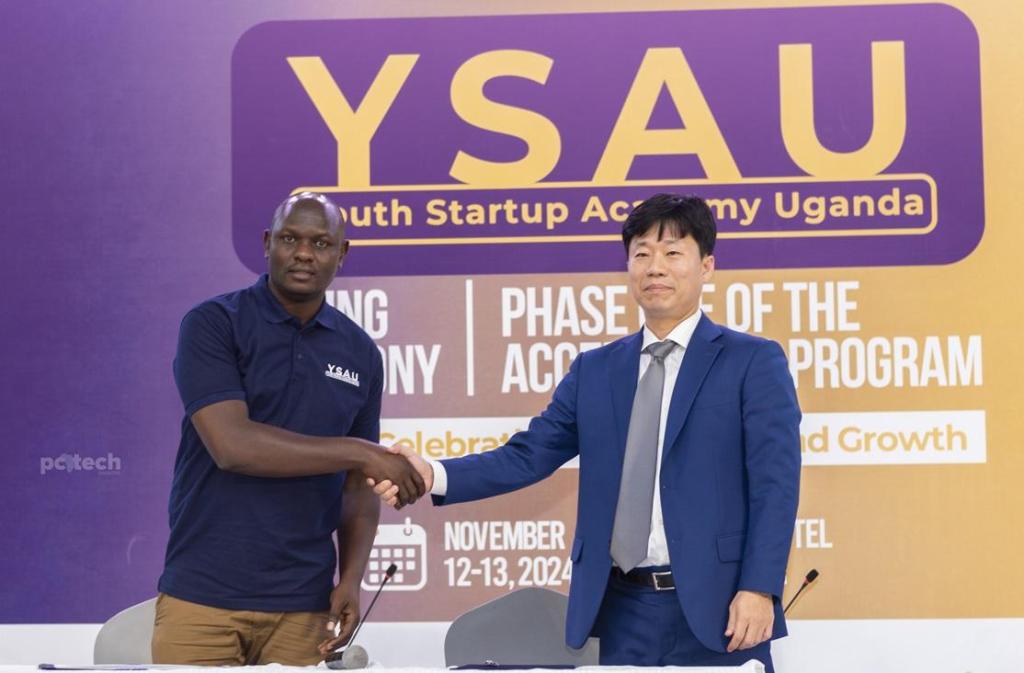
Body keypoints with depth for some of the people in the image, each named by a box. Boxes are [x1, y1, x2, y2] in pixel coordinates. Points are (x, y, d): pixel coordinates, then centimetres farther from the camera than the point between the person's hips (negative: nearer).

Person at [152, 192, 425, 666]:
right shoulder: (212, 325, -5)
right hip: (203, 594, -3)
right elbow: (232, 444, -18)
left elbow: (359, 485, 13)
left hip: (302, 604, 3)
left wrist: (351, 579, -2)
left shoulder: (360, 354, 9)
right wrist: (360, 452, -16)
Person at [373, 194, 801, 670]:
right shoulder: (594, 370, 13)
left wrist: (759, 589, -17)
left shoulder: (754, 362, 0)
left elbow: (774, 484, -6)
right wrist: (434, 475, -8)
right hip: (621, 608, 4)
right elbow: (527, 456, 7)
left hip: (714, 606, -4)